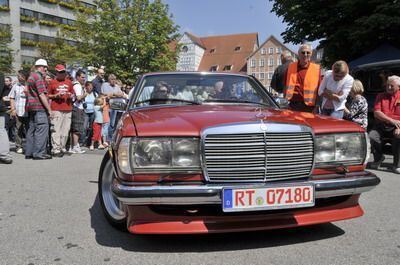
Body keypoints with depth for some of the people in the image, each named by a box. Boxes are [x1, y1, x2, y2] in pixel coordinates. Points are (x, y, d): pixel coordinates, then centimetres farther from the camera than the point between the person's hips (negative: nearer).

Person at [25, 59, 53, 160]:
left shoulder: (31, 76, 20)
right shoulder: (39, 77, -10)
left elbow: (27, 91, 26)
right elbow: (42, 95, -16)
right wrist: (49, 109, -15)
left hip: (31, 107, 10)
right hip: (39, 107, -10)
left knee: (32, 129, 12)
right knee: (42, 129, -8)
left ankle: (29, 152, 17)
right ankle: (39, 153, -9)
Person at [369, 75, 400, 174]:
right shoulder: (380, 96, 9)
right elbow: (376, 113, -4)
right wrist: (391, 120, -18)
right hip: (381, 126, 2)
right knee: (371, 136, -28)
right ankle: (378, 157, 3)